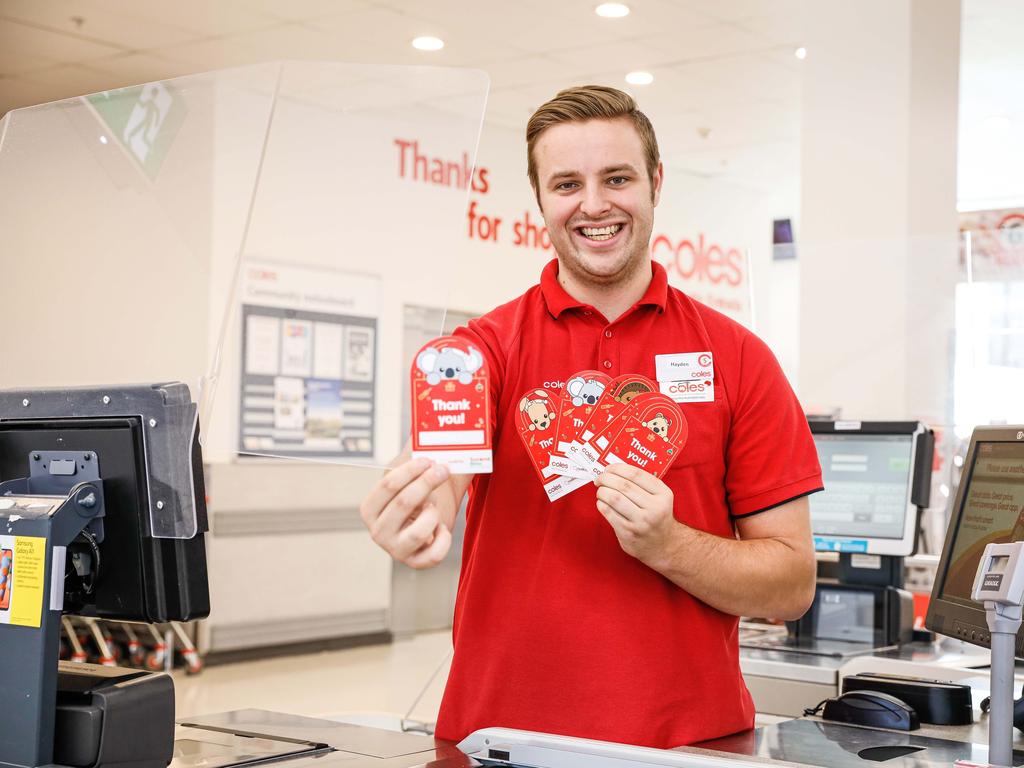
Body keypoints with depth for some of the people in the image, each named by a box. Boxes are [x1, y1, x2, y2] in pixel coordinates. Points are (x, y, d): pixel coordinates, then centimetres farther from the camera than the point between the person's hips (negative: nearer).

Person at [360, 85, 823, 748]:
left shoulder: (738, 358, 1)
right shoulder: (488, 346, -1)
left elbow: (793, 584, 0)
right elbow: (440, 464, -21)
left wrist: (665, 544, -17)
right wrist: (419, 518, -44)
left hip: (691, 738, 1)